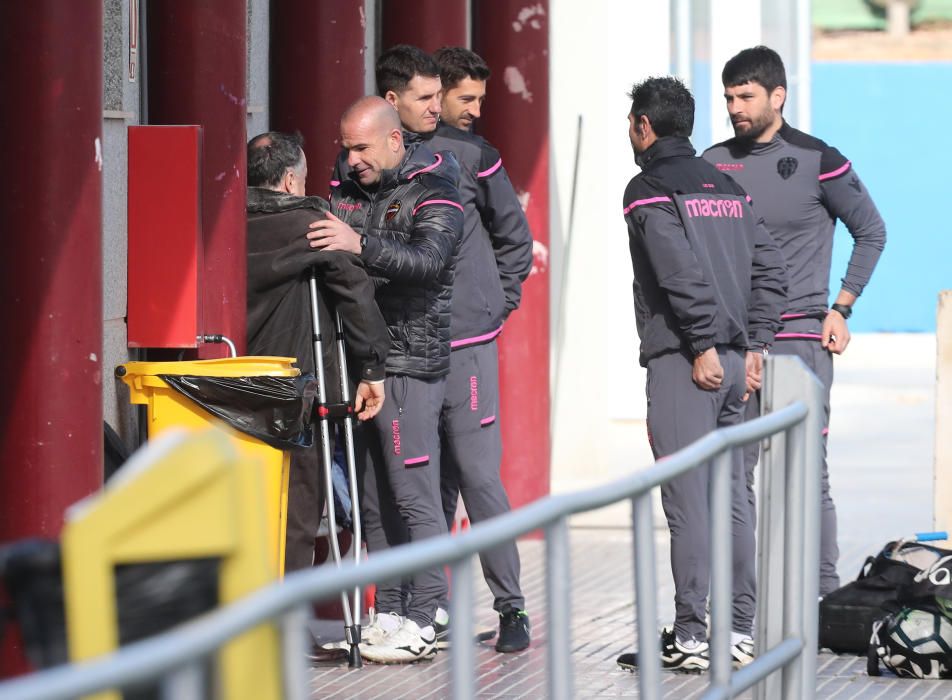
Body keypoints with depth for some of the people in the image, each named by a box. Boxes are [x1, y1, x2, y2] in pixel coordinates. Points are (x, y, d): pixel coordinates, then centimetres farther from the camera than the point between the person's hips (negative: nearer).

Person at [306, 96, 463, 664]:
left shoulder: (433, 191, -6)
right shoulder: (351, 191, 16)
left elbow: (427, 259, -22)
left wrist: (361, 245, -35)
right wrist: (323, 244, -4)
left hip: (411, 363, -7)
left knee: (414, 496, -7)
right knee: (374, 498, 8)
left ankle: (421, 622, -6)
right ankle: (388, 613, 13)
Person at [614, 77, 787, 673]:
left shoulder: (649, 189, -6)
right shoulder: (725, 185, 17)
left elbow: (683, 273, -18)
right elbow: (770, 268, 13)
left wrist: (704, 346, -16)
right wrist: (752, 345, 13)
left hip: (684, 363, -8)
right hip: (735, 364, 8)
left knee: (688, 501, -7)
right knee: (733, 496, 10)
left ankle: (690, 637, -8)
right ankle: (740, 633, 12)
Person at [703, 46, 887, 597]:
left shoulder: (817, 161, -3)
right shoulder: (714, 164, 8)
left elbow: (871, 232, 6)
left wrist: (840, 309, 1)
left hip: (799, 339, -4)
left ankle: (824, 596, 3)